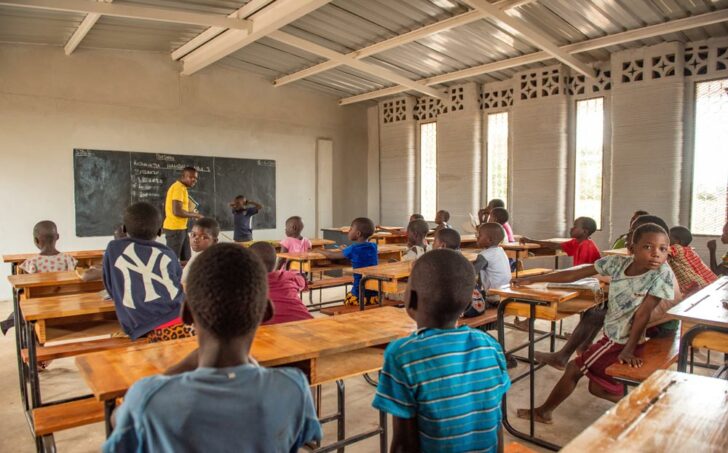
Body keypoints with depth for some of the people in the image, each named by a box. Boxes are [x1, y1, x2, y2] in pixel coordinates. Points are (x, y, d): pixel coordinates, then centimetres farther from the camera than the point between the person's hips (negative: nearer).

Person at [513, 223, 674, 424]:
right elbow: (574, 274, -2)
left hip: (622, 341, -6)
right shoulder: (618, 263, -7)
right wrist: (533, 279, 0)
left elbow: (643, 313, -24)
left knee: (573, 369, 4)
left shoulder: (662, 274, -21)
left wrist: (628, 350, -26)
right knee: (598, 387, 17)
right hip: (613, 336, 6)